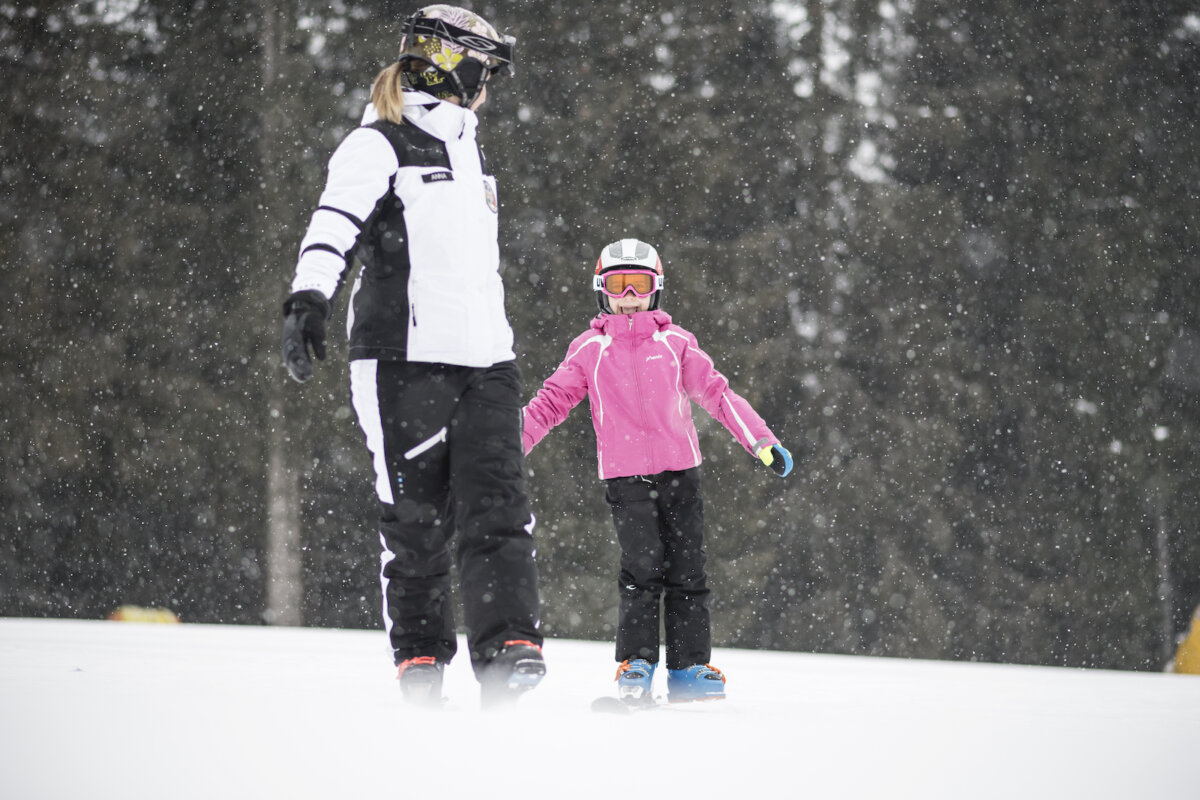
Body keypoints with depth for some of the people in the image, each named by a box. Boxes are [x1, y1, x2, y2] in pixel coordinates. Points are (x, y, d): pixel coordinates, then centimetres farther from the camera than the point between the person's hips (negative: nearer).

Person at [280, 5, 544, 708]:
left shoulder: (470, 154, 23)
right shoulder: (378, 146, -3)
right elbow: (335, 224, -18)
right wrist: (310, 297, -35)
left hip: (486, 361, 6)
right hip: (407, 359, -6)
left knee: (497, 505, -7)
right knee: (418, 516, -3)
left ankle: (508, 648, -14)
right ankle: (420, 661, 5)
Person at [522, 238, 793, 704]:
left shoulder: (675, 343, 11)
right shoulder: (590, 350, 9)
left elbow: (716, 393, 9)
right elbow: (552, 401, 8)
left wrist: (762, 441, 2)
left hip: (680, 469, 2)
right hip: (625, 476, -2)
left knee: (686, 572, 1)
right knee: (642, 569, -14)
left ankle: (689, 668, 7)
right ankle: (636, 665, -7)